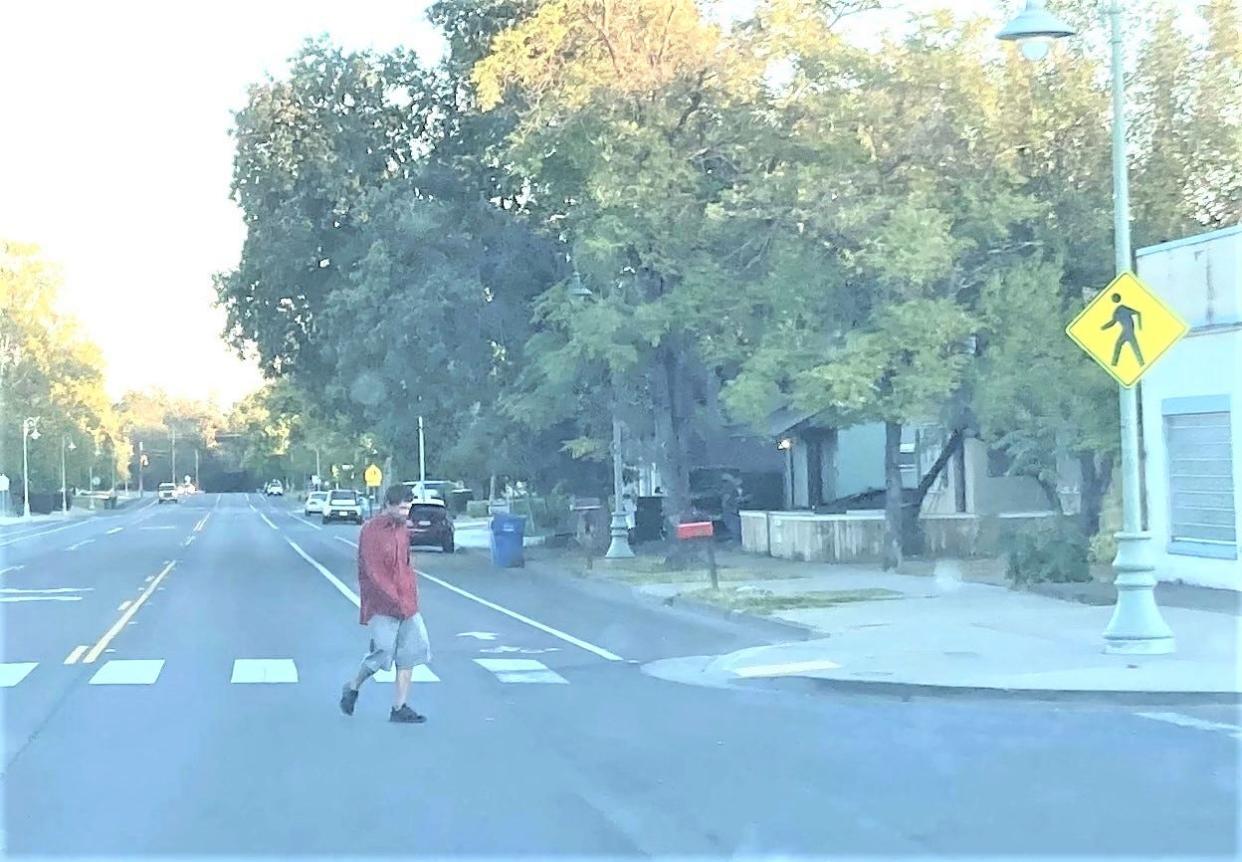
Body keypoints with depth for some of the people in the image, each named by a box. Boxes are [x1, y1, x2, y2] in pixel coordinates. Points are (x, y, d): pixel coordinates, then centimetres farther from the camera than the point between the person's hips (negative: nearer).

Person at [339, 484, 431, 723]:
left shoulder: (401, 529, 12)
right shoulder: (371, 531, -12)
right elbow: (372, 572, -16)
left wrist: (412, 594, 10)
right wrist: (395, 600, -19)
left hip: (406, 603, 7)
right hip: (382, 605, -7)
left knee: (411, 652, 1)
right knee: (383, 652, -7)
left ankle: (399, 708, 6)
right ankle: (353, 688, 21)